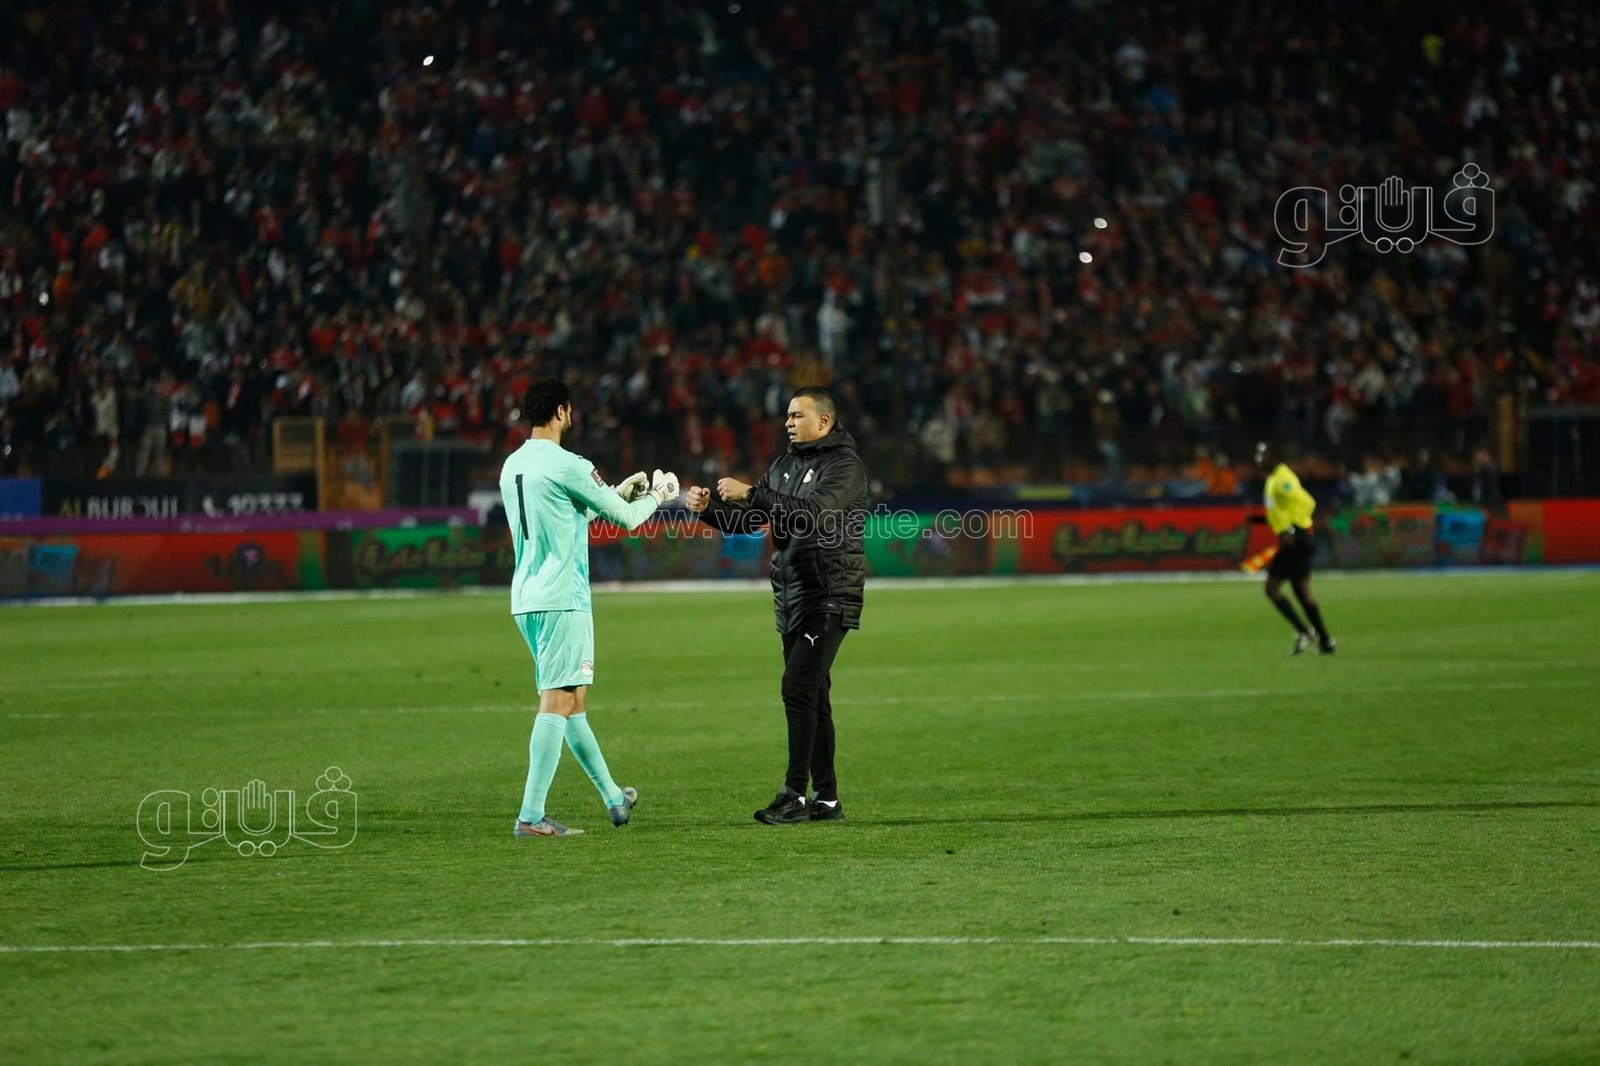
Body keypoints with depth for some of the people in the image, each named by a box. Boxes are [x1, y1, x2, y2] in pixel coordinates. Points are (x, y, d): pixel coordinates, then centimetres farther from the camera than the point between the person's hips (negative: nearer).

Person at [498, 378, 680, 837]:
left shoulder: (512, 466, 12)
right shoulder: (567, 466, -14)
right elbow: (627, 518, -4)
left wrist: (618, 491, 32)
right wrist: (656, 495, 16)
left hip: (526, 598, 9)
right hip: (562, 600, -9)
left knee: (573, 700, 17)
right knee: (557, 702, -9)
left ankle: (613, 798, 30)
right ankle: (531, 815, -15)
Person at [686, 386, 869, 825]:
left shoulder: (844, 465, -9)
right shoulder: (786, 465, 16)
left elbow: (815, 514, -26)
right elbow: (746, 520, 14)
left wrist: (751, 494, -27)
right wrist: (709, 508, -5)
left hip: (828, 598, -9)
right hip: (792, 597, 9)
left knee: (799, 688, -16)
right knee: (812, 696, 9)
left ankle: (795, 795, -16)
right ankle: (826, 799, 13)